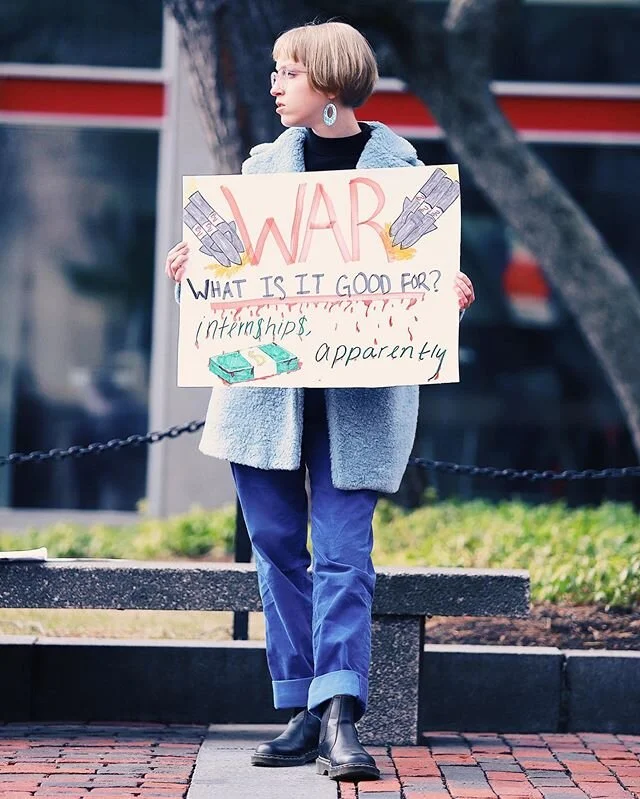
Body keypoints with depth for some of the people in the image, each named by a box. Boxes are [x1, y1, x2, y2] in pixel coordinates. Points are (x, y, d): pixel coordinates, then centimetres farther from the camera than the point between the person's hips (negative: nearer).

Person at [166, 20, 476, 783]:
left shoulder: (398, 164, 3)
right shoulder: (266, 162, 12)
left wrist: (449, 290, -18)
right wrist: (188, 264, -8)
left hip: (357, 389, -4)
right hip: (264, 380, 4)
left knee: (344, 551, -8)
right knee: (277, 545, 6)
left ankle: (340, 717, -12)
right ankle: (302, 711, 13)